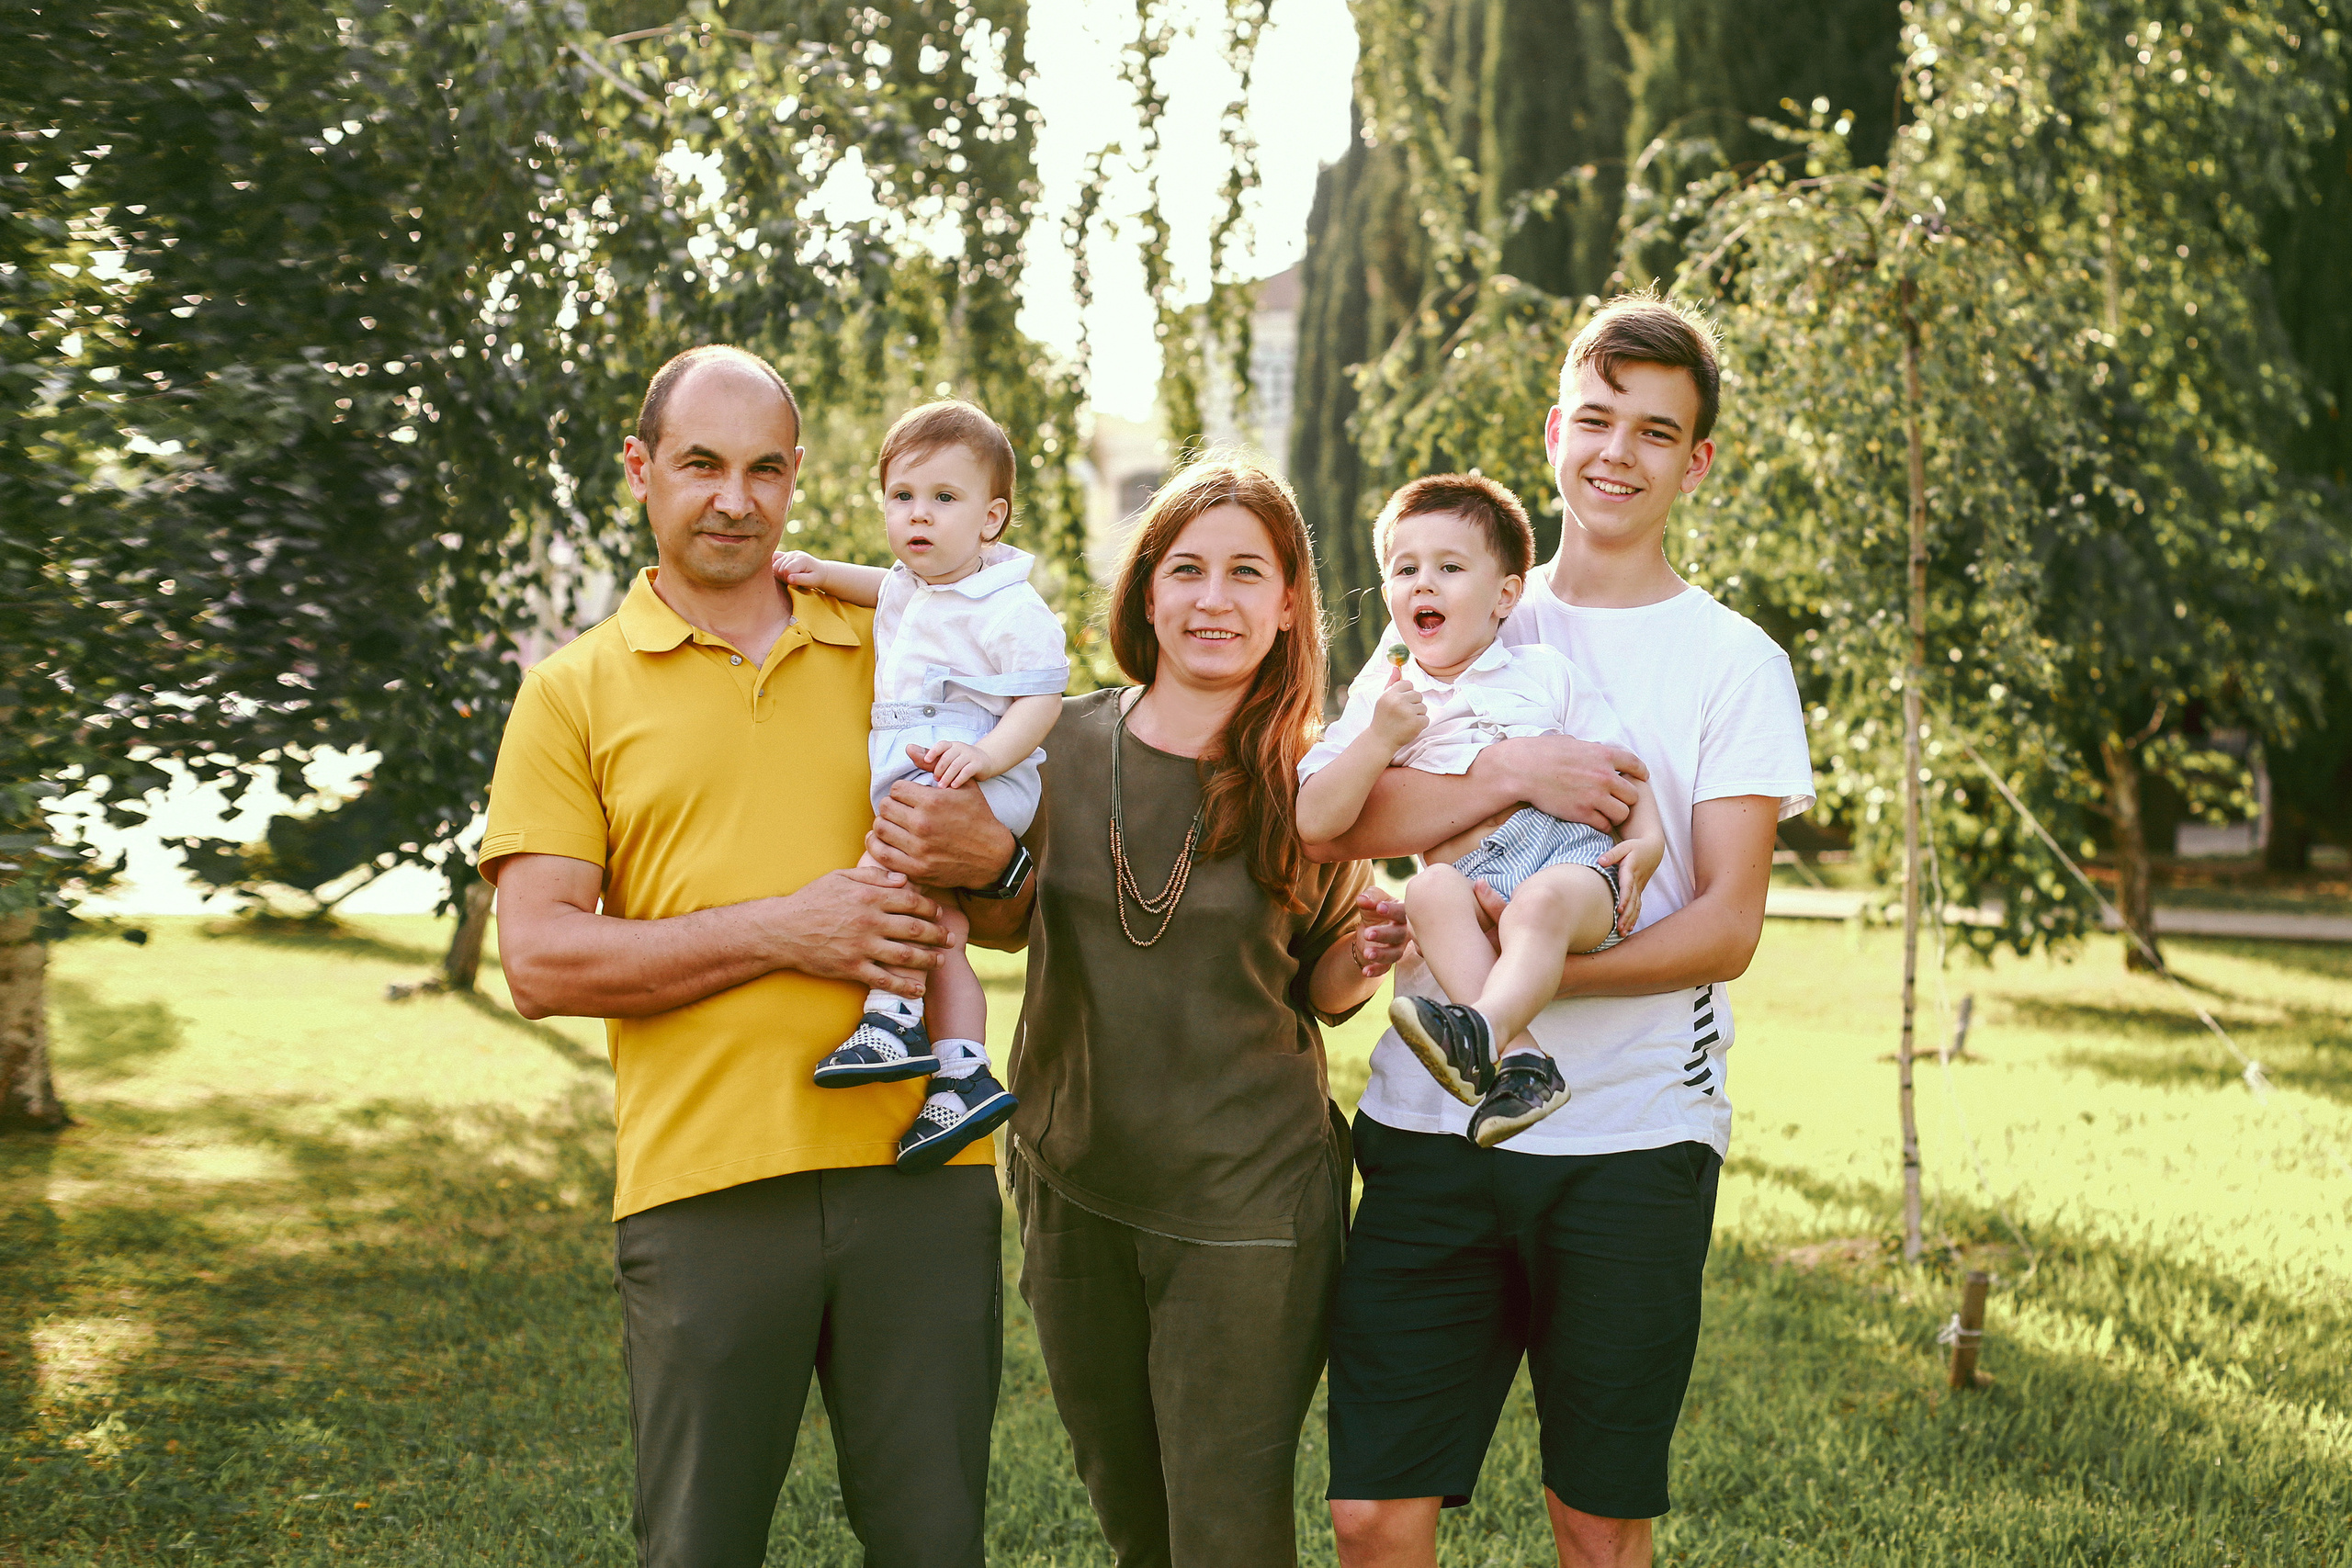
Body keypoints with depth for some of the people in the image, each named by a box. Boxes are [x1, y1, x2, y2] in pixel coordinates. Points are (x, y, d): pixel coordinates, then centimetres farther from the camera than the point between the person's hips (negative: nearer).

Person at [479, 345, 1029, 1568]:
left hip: (920, 1175, 2)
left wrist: (989, 859, -6)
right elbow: (541, 961, -4)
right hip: (704, 1186, -2)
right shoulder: (575, 692, 7)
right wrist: (785, 930, -13)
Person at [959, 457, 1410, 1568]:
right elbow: (1000, 923, 10)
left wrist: (1361, 955, -15)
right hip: (1073, 1186, 3)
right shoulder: (1060, 745, -3)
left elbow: (1321, 994, 6)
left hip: (1249, 1204, -3)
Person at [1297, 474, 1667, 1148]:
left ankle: (1484, 1027, -57)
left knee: (1544, 901, -35)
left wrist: (1647, 840, -3)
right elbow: (1314, 824, 9)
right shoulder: (1383, 702, 19)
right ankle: (1521, 1059, -43)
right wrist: (1380, 739, -3)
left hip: (1575, 853, 0)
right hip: (1475, 880, 1)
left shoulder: (1546, 672, 20)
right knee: (1430, 888, -33)